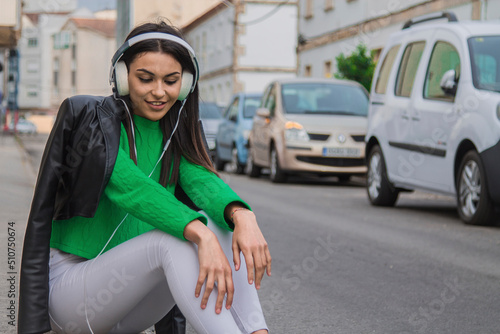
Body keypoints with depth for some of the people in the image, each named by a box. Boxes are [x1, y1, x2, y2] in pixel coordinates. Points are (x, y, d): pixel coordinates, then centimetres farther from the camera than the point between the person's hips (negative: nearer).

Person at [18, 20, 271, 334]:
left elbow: (202, 180, -12)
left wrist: (242, 214, -36)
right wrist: (200, 234, -42)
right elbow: (128, 186, -26)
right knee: (173, 240, -31)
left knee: (220, 225, -18)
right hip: (68, 286, -5)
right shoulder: (91, 119, -9)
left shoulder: (175, 134, 8)